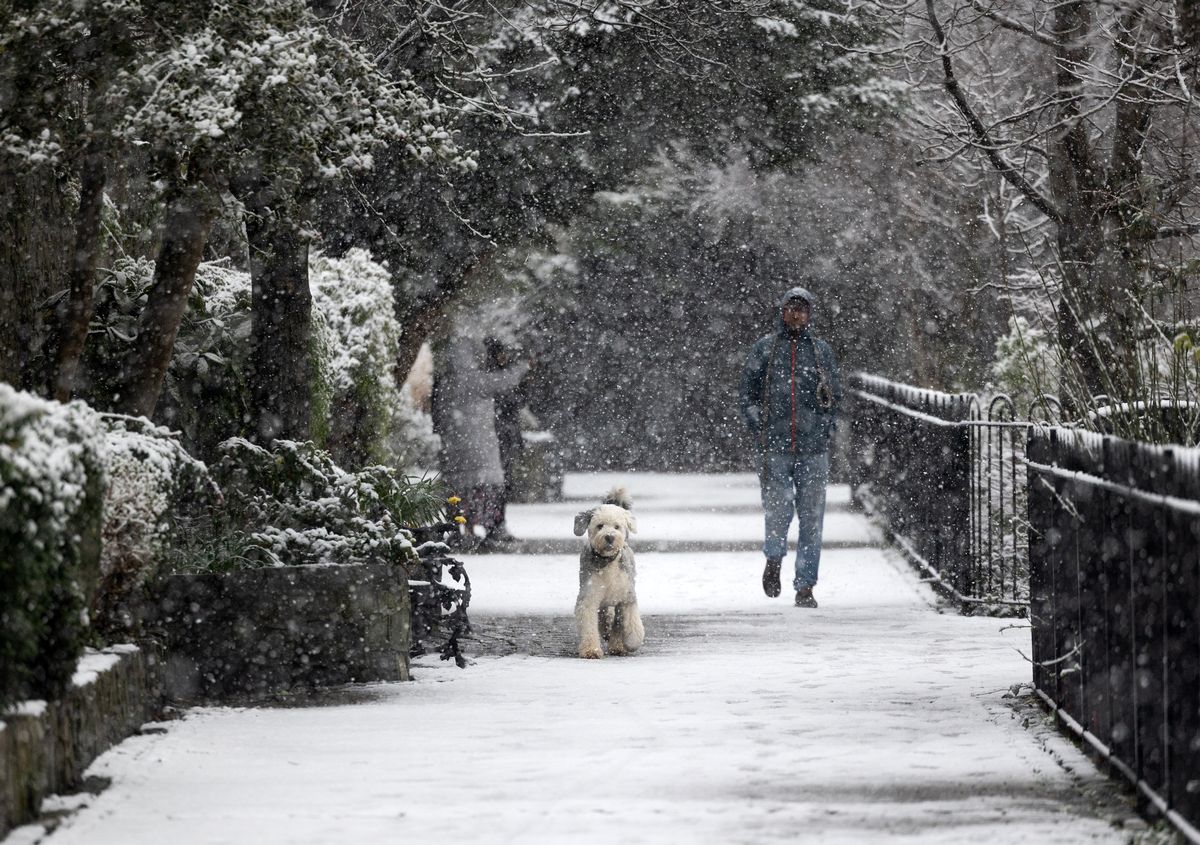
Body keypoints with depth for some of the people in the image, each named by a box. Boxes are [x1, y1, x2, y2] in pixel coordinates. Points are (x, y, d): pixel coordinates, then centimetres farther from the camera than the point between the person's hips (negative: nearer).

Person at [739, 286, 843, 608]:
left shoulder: (821, 350, 10)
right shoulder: (765, 348, 6)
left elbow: (835, 396, 15)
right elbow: (748, 394, 8)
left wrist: (824, 430, 3)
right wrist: (760, 432, -1)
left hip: (813, 449, 1)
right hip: (775, 447, -1)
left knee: (811, 518, 0)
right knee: (777, 512, -10)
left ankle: (805, 587, 6)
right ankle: (774, 558, 20)